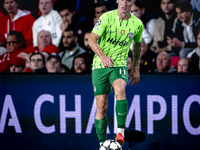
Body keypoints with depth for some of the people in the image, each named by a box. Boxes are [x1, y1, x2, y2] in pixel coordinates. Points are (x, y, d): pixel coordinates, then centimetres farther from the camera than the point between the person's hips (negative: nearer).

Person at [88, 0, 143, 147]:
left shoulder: (137, 24, 0)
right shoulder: (107, 17, -9)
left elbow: (137, 46, 18)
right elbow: (92, 39, -13)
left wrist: (136, 69, 20)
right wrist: (102, 56, -30)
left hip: (120, 65, 1)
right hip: (100, 65, -1)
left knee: (120, 90, -32)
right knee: (101, 106, -3)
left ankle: (121, 130, -27)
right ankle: (102, 143, 11)